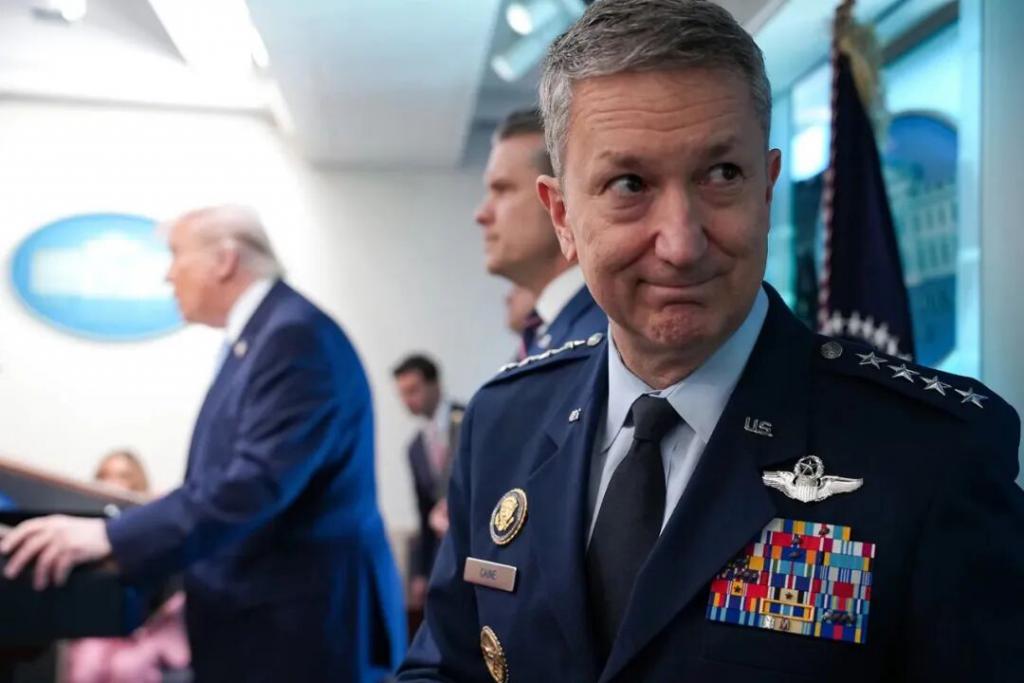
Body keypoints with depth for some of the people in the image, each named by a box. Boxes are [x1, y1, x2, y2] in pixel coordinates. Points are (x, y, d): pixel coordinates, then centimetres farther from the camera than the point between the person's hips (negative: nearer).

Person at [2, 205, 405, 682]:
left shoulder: (297, 334, -18)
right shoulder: (256, 336, 13)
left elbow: (258, 483, -27)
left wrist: (111, 536, -27)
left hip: (301, 628, -9)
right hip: (258, 622, 9)